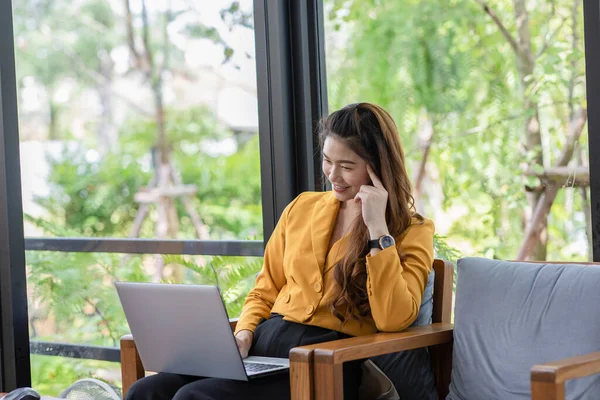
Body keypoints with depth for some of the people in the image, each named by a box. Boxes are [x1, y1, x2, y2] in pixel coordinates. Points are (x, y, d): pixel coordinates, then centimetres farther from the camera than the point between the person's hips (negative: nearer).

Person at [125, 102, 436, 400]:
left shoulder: (411, 232, 2)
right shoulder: (302, 207, 17)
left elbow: (393, 320, -13)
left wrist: (377, 228, -13)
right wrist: (243, 333, 2)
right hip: (263, 346, 6)